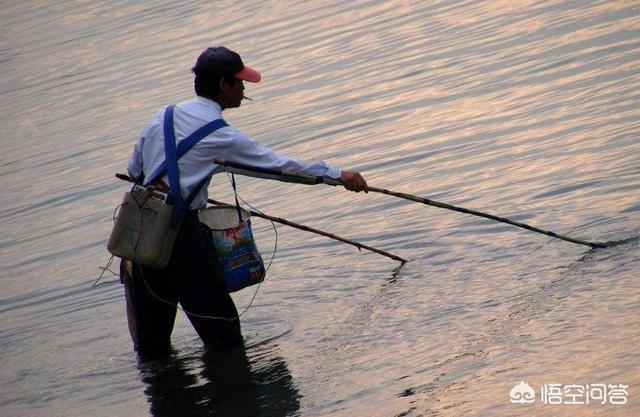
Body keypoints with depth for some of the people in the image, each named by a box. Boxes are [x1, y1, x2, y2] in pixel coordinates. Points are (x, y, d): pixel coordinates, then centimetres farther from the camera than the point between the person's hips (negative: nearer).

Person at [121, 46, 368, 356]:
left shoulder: (162, 116, 13)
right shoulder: (221, 136, -5)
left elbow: (134, 170, 20)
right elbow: (280, 165, 0)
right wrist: (338, 176, 8)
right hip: (180, 231, -7)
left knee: (151, 343, 15)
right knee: (224, 338, 1)